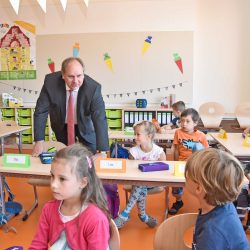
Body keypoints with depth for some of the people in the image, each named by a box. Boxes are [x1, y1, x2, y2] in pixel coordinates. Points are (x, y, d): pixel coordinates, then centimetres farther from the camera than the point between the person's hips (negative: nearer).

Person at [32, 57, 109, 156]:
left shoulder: (93, 87, -31)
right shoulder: (51, 81, -27)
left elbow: (100, 119, -33)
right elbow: (41, 111, -18)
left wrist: (102, 151, -40)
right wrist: (39, 142, -22)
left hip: (86, 127, -1)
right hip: (62, 126, 1)